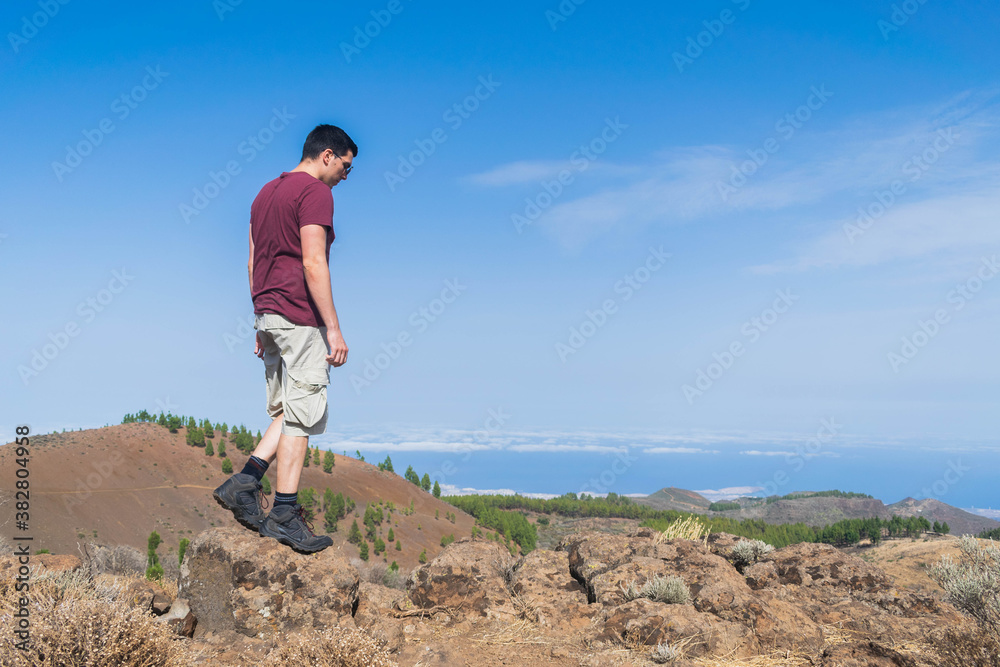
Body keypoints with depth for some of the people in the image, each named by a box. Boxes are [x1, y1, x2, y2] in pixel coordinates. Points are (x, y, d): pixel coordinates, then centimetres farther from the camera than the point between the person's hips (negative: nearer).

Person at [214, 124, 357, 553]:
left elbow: (252, 264, 18)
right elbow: (313, 264, -19)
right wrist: (333, 328, -17)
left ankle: (244, 483, 7)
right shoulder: (315, 193, -10)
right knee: (301, 413, -2)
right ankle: (285, 513, 4)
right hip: (301, 317, -9)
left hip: (267, 314, 9)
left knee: (285, 411, 17)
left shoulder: (266, 192, 18)